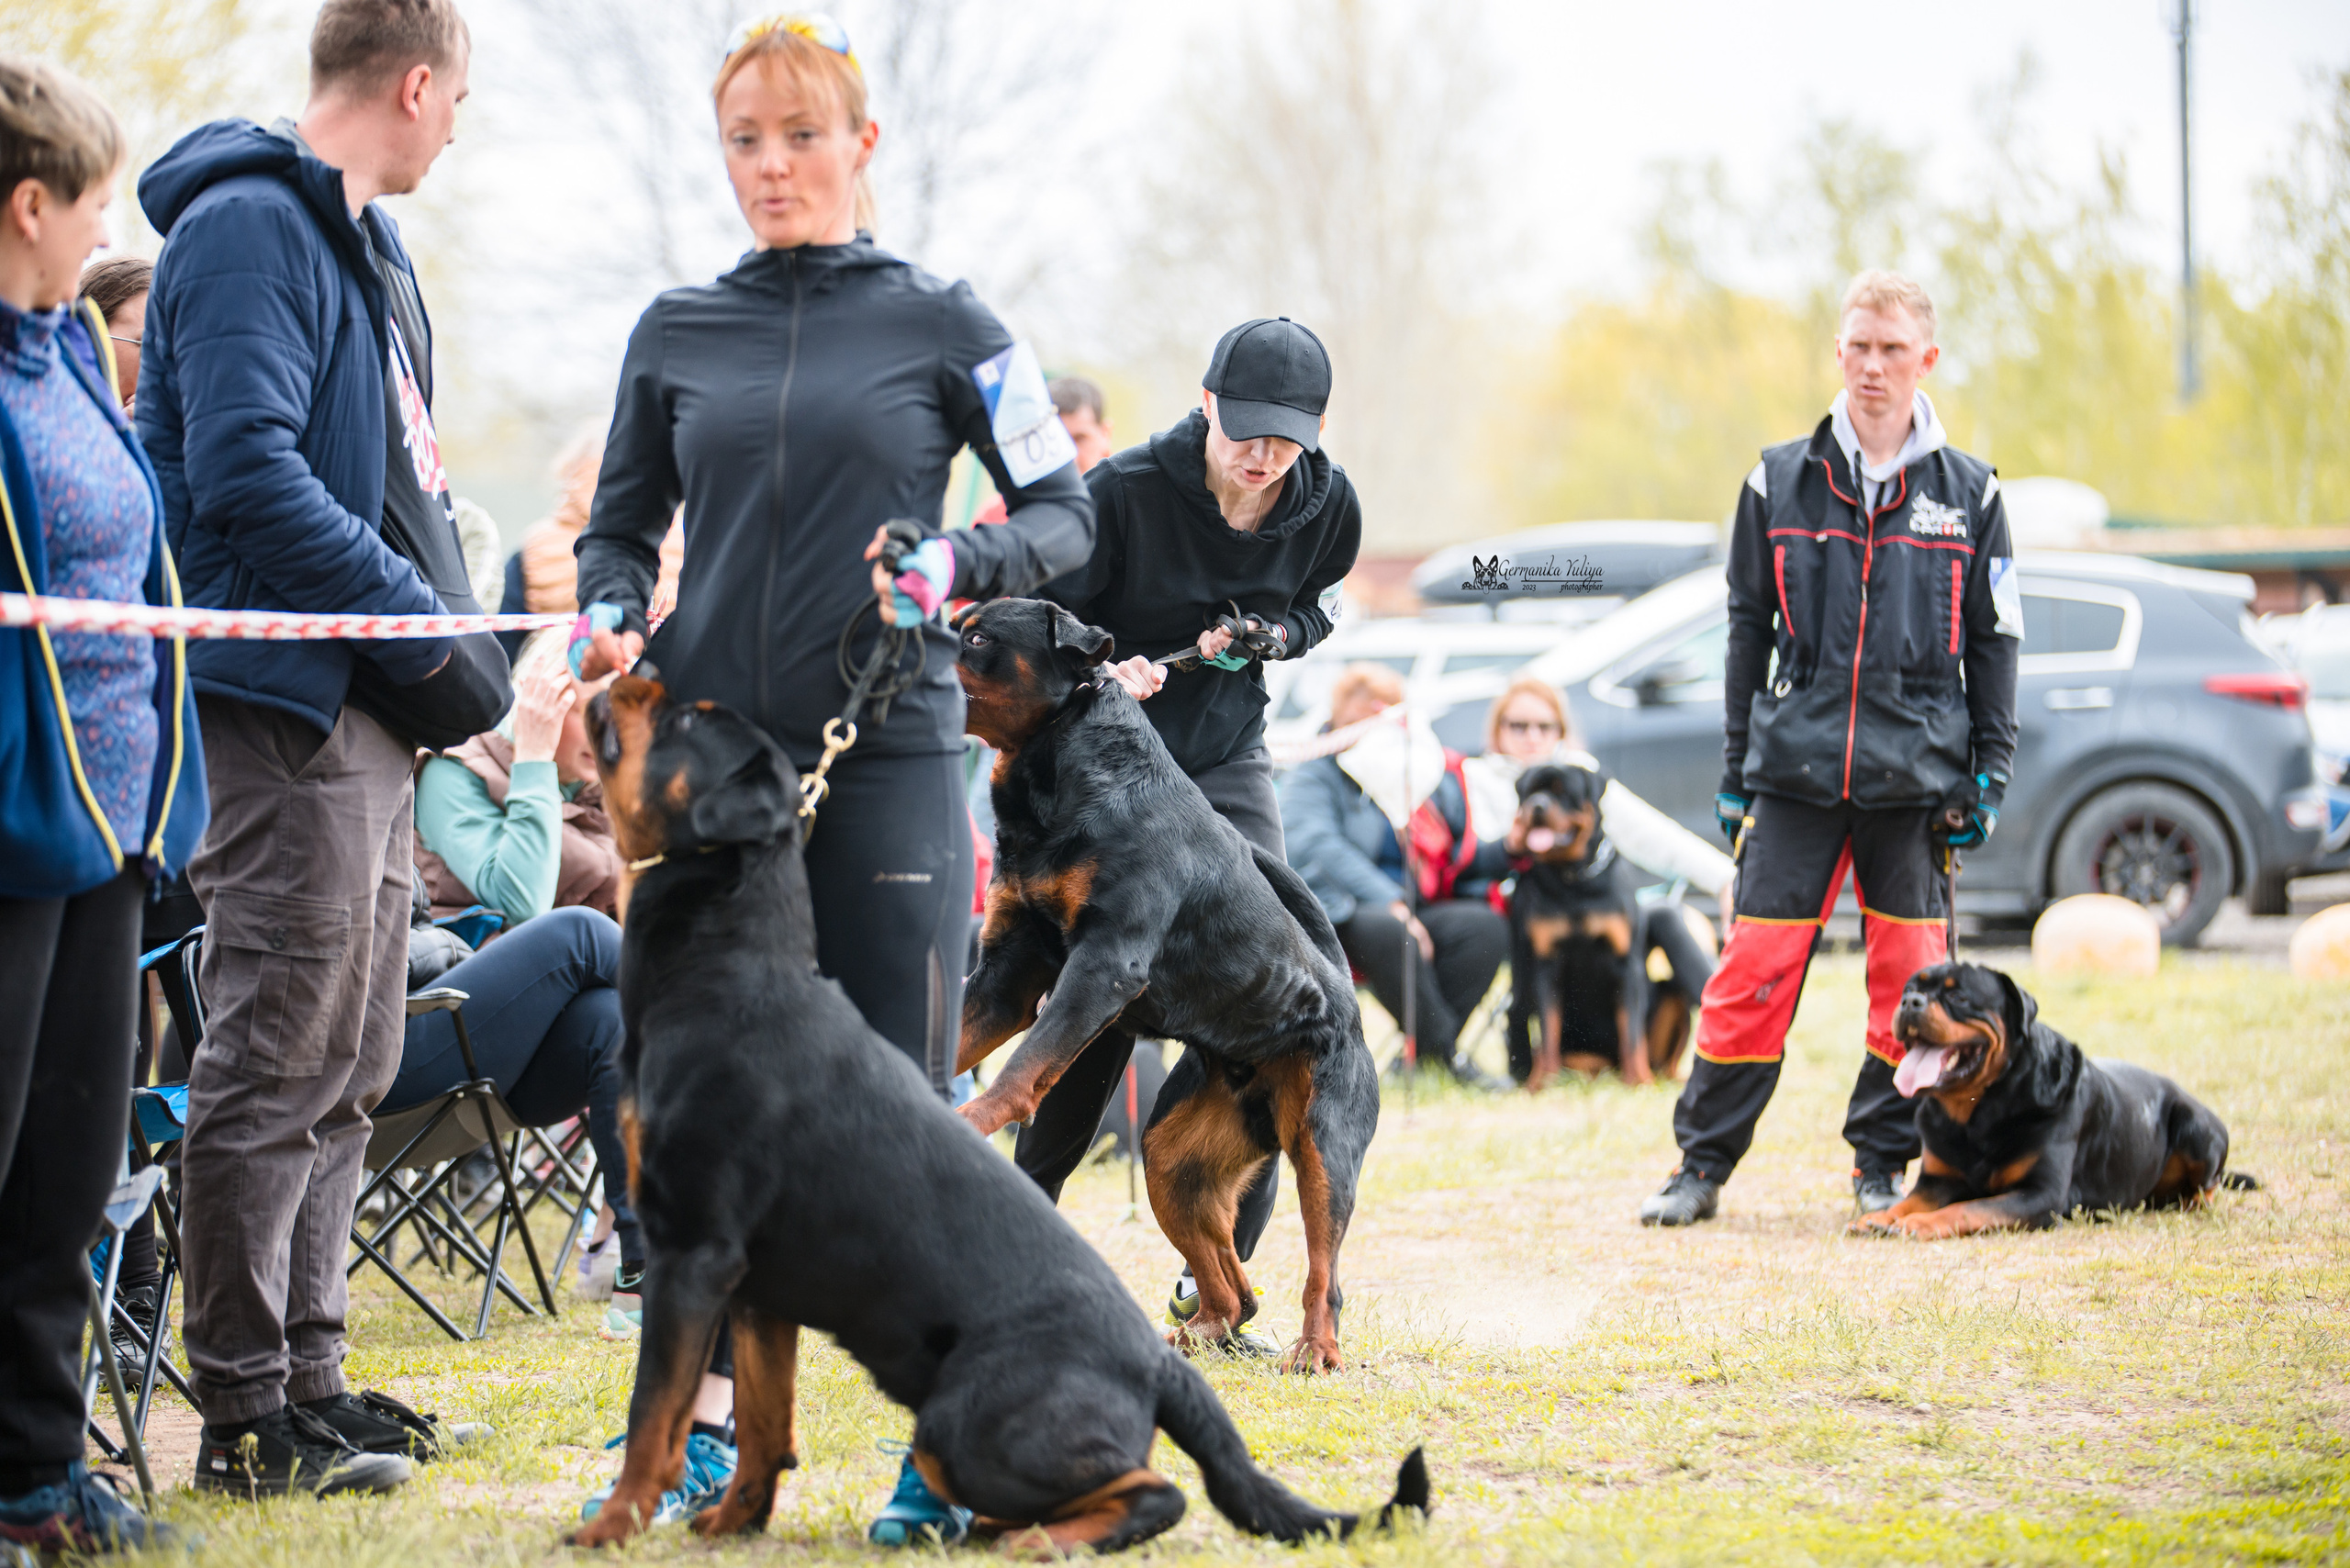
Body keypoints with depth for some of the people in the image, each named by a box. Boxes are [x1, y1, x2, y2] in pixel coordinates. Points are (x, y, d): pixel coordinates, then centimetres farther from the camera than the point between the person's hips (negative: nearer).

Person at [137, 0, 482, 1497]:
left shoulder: (360, 239, 20)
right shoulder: (249, 226, -12)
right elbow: (245, 471, -21)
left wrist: (439, 601, 9)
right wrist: (410, 611, -17)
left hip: (370, 712, 10)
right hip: (288, 701, -10)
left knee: (347, 1065, 13)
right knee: (276, 1065, -7)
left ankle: (306, 1366, 19)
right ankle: (246, 1410, -2)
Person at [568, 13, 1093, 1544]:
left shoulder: (940, 323, 4)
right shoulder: (677, 332, 11)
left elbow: (1066, 517, 5)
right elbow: (622, 523, 19)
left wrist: (956, 564, -15)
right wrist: (611, 616, -3)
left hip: (888, 758, -3)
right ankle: (702, 1427, 13)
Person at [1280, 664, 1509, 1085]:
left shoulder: (1437, 772, 18)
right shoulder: (1313, 776, 3)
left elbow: (1463, 858, 20)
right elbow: (1318, 848, -14)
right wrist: (1391, 904, -26)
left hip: (1423, 912, 5)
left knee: (1486, 925, -25)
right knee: (1386, 931, -39)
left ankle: (1420, 1056, -22)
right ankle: (1447, 1052, -30)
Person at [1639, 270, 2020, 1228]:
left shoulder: (1968, 495, 6)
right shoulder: (1781, 482, 7)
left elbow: (1994, 641, 10)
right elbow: (1749, 629, 11)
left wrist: (1989, 773, 5)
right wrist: (1734, 770, 9)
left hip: (1916, 774, 0)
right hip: (1796, 765, 0)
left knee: (1910, 979, 3)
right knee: (1754, 970, -3)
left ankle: (1882, 1160, 17)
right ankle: (1702, 1165, 5)